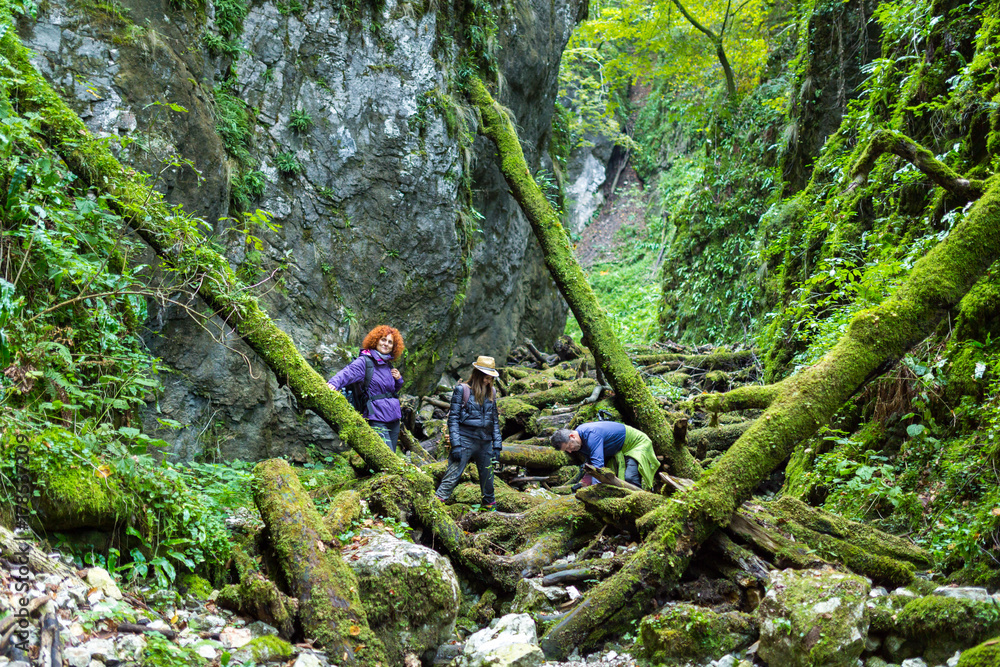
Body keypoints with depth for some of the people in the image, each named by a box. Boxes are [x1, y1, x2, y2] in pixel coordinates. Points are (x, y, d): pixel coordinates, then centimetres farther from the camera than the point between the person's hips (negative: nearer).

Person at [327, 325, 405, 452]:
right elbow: (350, 372, -25)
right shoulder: (365, 361, -5)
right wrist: (334, 383, -45)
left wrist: (398, 379, 8)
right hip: (377, 419, -8)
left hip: (393, 417, 8)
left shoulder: (388, 365, 17)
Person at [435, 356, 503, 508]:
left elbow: (495, 420, 16)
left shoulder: (491, 393, 11)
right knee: (452, 476, -8)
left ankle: (490, 504, 32)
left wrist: (497, 446, 11)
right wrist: (456, 445, -12)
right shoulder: (462, 390, -4)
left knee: (488, 477, 14)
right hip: (465, 442, -5)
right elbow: (453, 419, -5)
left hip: (485, 444, 5)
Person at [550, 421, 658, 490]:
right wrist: (583, 484, -14)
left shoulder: (591, 434, -35)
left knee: (630, 479, -28)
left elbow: (598, 463, -43)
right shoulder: (581, 441, -4)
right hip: (619, 452, 10)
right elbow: (591, 465, 1)